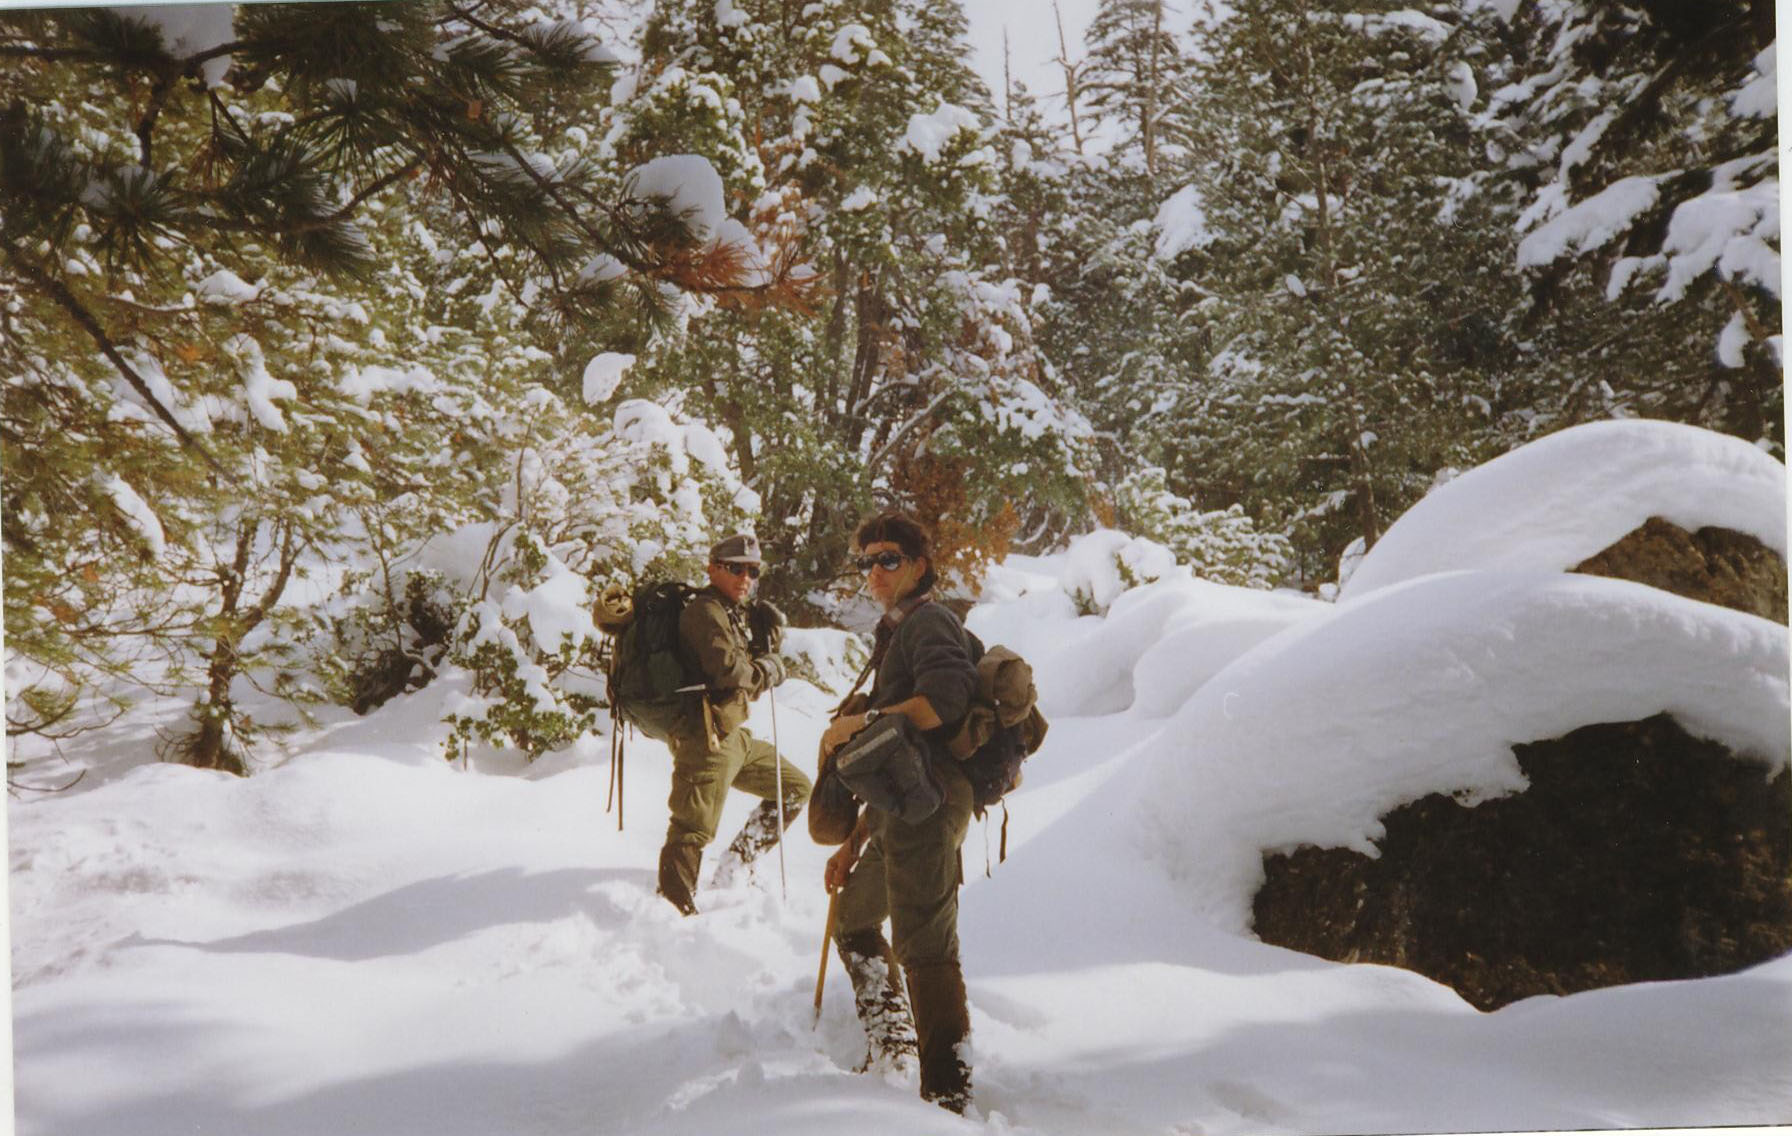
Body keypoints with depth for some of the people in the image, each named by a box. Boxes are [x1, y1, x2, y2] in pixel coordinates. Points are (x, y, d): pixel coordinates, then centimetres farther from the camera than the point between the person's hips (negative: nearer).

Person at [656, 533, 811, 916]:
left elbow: (753, 677, 17)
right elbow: (729, 671, -23)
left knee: (796, 788, 17)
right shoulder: (705, 611, -11)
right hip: (707, 737, -10)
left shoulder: (735, 614, 19)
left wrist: (767, 636, -1)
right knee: (693, 830, -9)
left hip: (735, 737, 10)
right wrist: (769, 668, -4)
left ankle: (735, 869, 18)